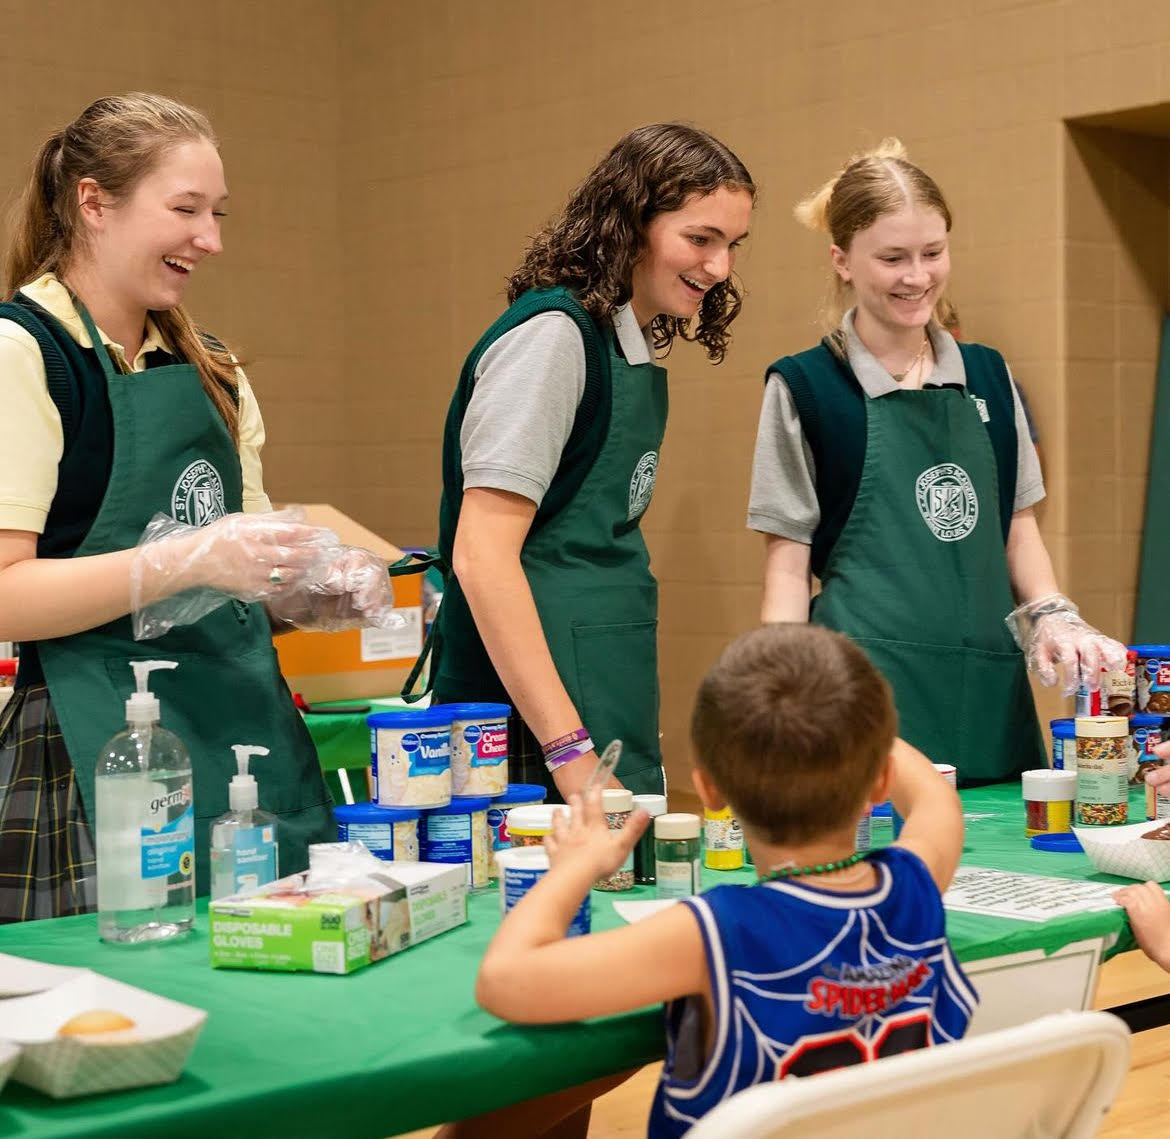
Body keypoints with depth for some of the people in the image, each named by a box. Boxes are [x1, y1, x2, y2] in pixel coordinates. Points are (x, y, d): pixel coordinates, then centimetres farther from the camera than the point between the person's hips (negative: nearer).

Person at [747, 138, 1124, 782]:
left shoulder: (988, 377, 13)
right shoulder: (802, 388, 0)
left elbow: (1017, 527, 18)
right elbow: (788, 564, 0)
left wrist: (1051, 617, 1)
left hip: (990, 693, 4)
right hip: (869, 689, -4)